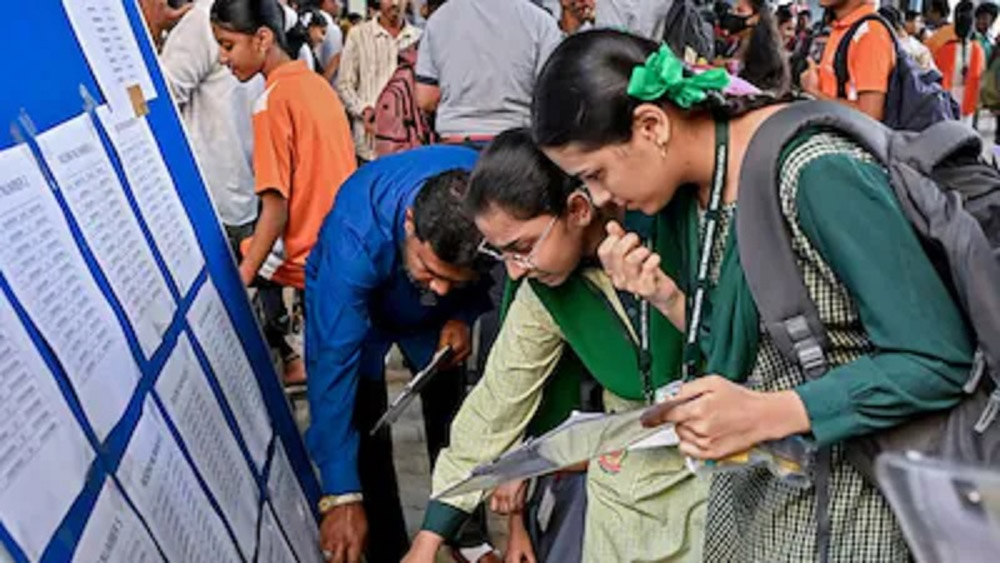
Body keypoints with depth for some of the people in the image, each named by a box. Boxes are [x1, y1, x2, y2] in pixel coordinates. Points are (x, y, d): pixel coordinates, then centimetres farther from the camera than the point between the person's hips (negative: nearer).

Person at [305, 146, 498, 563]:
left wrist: (462, 316, -27)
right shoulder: (356, 237, -44)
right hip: (348, 299, -3)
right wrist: (341, 495, -41)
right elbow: (335, 360, -42)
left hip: (433, 315, 3)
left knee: (451, 419, 8)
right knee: (364, 431, -11)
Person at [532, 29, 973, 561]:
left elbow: (942, 360, -24)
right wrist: (667, 298, -12)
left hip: (850, 490, -6)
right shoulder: (685, 191, -2)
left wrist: (764, 415, -29)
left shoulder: (817, 174, -25)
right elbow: (731, 352, 5)